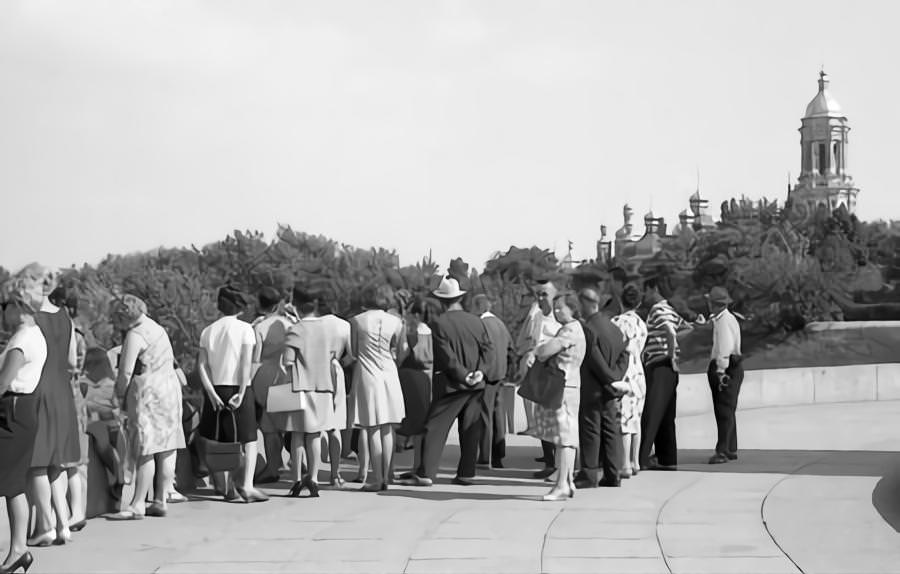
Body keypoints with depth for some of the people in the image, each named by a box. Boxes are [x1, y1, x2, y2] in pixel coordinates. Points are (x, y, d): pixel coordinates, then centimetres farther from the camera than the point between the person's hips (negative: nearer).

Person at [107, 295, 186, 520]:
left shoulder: (135, 335, -10)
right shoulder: (159, 330, 17)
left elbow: (126, 372, -13)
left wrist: (120, 395, 4)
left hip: (148, 392, -9)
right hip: (171, 389, 9)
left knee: (145, 450, -9)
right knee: (166, 449, 8)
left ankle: (137, 505, -9)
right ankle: (161, 500, 11)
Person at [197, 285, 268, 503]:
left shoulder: (207, 332, 7)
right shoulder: (244, 329, -4)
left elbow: (203, 366, -1)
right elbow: (246, 364, -13)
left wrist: (212, 394, -5)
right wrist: (241, 393, -12)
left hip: (216, 388, 4)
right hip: (238, 388, -4)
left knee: (223, 441, 12)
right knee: (250, 440, 2)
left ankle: (228, 488, 13)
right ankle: (247, 485, -12)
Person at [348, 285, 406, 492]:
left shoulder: (357, 321, -5)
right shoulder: (395, 322, -1)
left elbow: (353, 351, 3)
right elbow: (399, 352, 6)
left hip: (367, 375, -2)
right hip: (389, 376, 3)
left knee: (373, 430, -2)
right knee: (387, 430, 8)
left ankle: (378, 480, -4)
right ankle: (385, 477, 8)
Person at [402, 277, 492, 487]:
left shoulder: (439, 324, -9)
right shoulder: (476, 321, 6)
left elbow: (447, 357, -14)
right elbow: (487, 348, 2)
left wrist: (463, 375, -10)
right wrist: (479, 371, -6)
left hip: (450, 384, -4)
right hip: (475, 386, 5)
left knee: (435, 428, -1)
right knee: (470, 430, 10)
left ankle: (425, 473, -4)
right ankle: (466, 473, 11)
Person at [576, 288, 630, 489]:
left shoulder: (588, 329, -14)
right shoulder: (615, 329, 11)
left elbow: (596, 360, -19)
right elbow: (624, 355, 9)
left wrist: (612, 380, -11)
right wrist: (616, 379, 0)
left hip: (592, 390, -7)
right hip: (609, 392, 7)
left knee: (590, 431, -2)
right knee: (611, 430, 9)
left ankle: (589, 475, -1)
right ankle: (612, 475, 11)